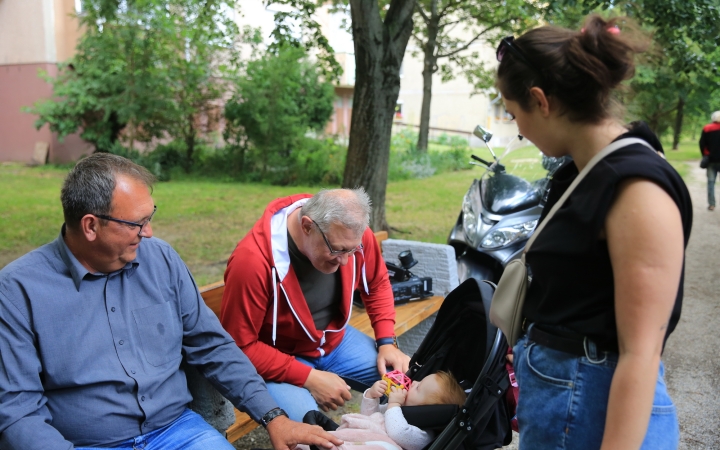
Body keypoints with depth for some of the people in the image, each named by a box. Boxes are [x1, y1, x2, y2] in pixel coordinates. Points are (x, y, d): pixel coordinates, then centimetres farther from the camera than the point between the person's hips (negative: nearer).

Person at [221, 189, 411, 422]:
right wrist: (309, 378, -26)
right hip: (278, 358, -5)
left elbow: (377, 284, 5)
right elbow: (241, 346, -23)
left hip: (337, 340, 6)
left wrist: (387, 341, -6)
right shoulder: (252, 261, -31)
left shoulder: (351, 234, -15)